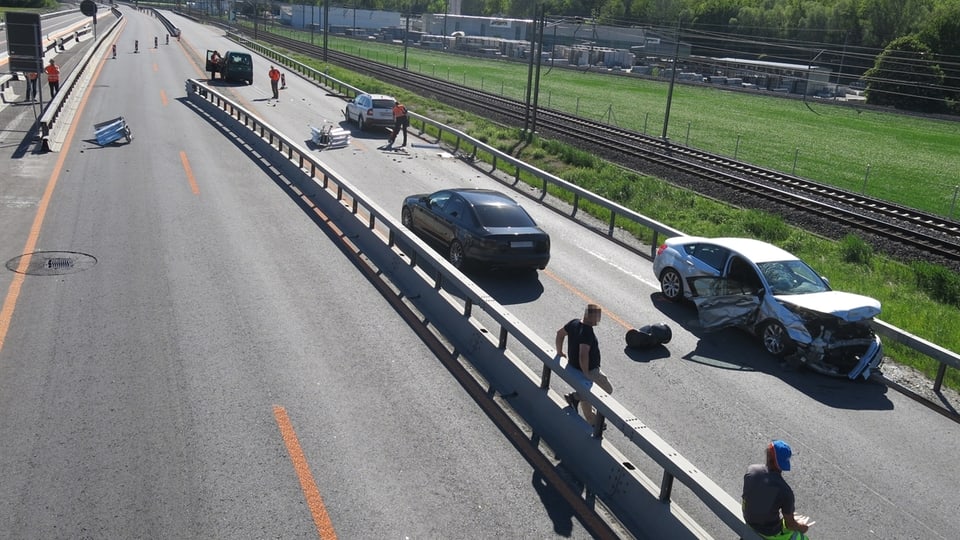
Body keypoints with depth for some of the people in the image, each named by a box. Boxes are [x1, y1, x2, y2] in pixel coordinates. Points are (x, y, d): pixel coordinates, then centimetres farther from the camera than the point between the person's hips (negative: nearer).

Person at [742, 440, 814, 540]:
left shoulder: (751, 470, -21)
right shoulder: (785, 491, -33)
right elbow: (790, 524, -20)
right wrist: (800, 527, 3)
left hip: (749, 519, 5)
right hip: (770, 531, -5)